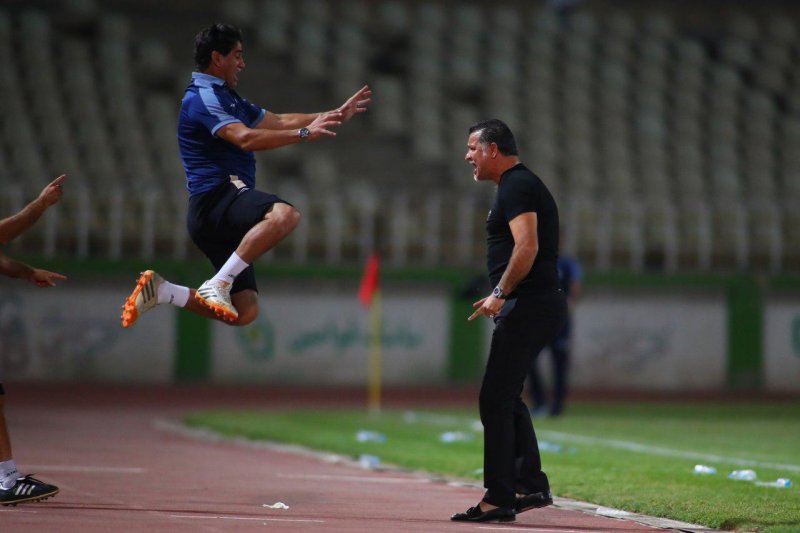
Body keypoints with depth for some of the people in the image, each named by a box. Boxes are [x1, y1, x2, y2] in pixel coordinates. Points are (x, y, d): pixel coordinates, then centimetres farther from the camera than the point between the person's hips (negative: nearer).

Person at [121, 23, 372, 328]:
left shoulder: (225, 97, 25)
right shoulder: (203, 98, -8)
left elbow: (279, 122, 28)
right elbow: (245, 138, -23)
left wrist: (336, 115, 23)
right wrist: (304, 133, -23)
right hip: (216, 197, -10)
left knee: (245, 312, 4)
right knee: (284, 214, -39)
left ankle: (161, 291, 5)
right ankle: (219, 284, -35)